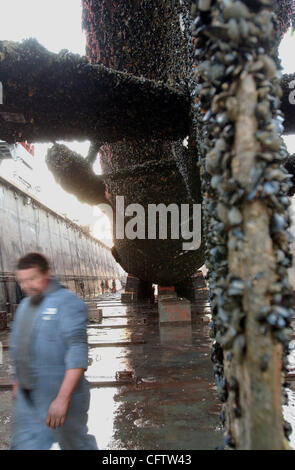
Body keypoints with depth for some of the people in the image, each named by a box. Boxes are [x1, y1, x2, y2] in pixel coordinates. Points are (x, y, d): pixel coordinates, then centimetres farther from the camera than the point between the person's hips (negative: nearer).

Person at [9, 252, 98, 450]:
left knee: (75, 444, 12)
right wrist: (18, 382, 25)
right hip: (27, 398, 7)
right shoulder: (24, 305, 8)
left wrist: (63, 398, -30)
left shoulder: (68, 303, -18)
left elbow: (78, 354, -25)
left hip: (61, 397, -7)